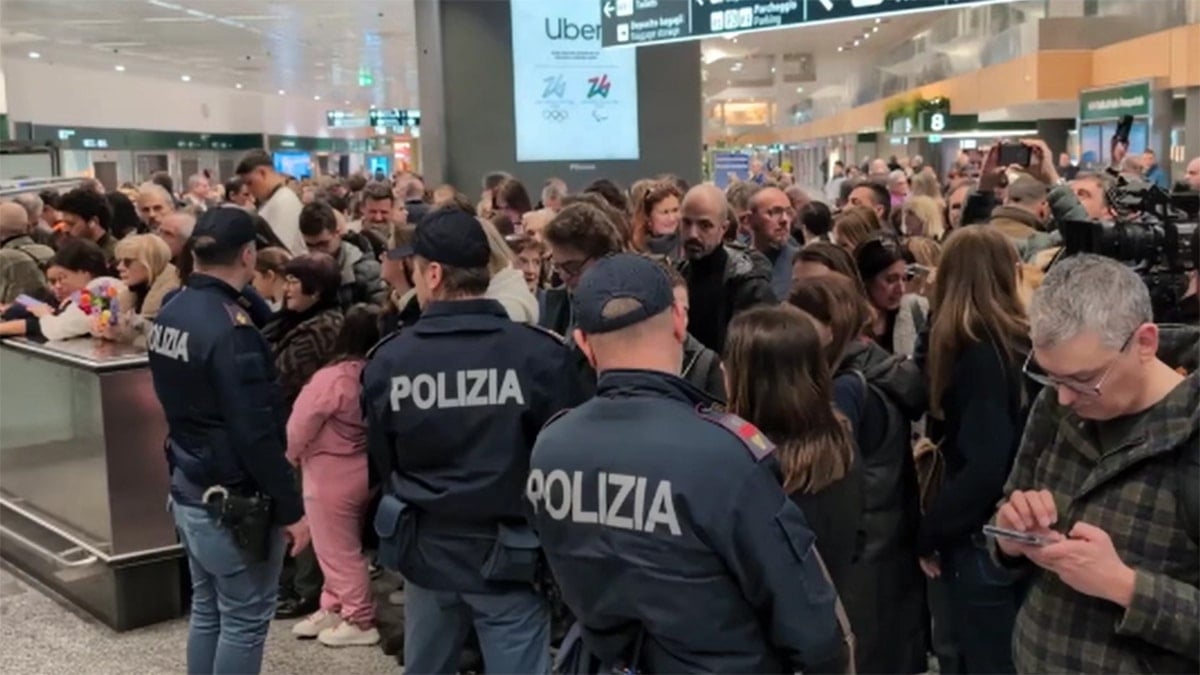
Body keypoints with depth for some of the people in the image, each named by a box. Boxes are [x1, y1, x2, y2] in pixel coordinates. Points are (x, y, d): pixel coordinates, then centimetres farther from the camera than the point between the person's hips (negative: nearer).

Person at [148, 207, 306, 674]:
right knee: (245, 620, 3)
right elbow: (256, 432, -23)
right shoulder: (228, 327, -23)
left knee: (207, 610, 18)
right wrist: (290, 508, -18)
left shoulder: (170, 314, 5)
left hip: (187, 487, 9)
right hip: (232, 499, -9)